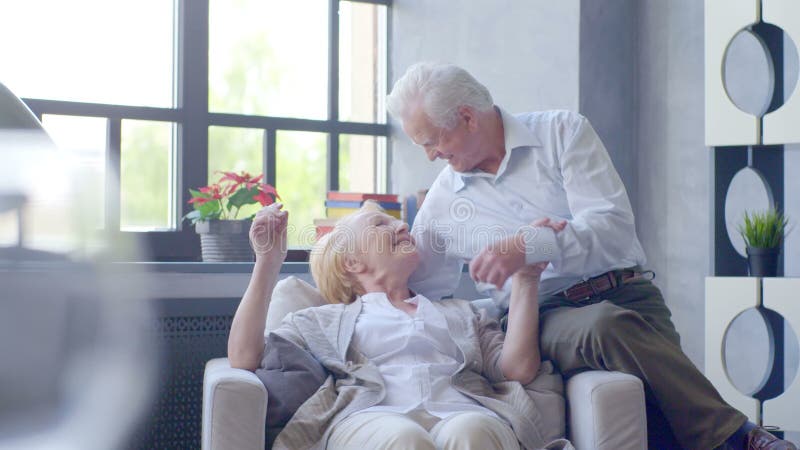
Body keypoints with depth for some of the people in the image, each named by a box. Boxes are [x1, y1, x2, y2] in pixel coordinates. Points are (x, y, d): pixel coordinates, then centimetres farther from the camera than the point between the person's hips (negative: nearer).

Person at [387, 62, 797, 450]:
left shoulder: (563, 131, 5)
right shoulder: (441, 202, 13)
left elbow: (614, 224, -9)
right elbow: (414, 287, 25)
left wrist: (528, 246, -21)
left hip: (623, 295, 0)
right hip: (543, 317, 0)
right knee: (606, 325, -35)